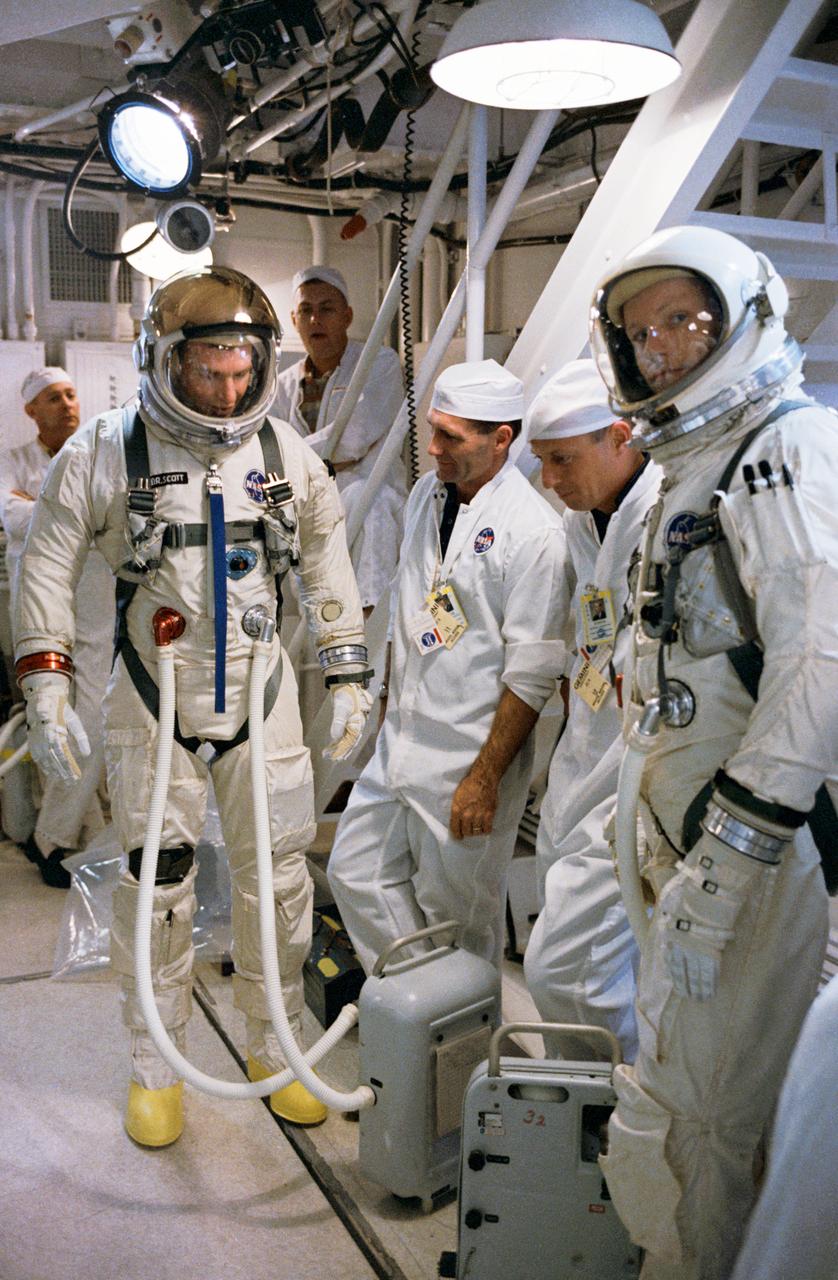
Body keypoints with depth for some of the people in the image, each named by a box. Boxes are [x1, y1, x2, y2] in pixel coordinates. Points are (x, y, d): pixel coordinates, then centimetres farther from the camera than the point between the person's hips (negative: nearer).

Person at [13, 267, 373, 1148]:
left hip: (261, 696, 2)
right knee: (156, 883, 5)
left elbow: (328, 571, 11)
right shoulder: (105, 452, -6)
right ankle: (155, 1066, 26)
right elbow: (47, 561, -1)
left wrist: (347, 677, 9)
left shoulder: (288, 456, 2)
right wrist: (46, 685, -6)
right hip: (153, 702, -2)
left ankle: (274, 1048, 30)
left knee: (277, 876, 8)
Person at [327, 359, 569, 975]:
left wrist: (485, 779, -17)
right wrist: (389, 710, 17)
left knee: (459, 914, 7)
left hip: (471, 756, -7)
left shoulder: (535, 530, -17)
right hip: (400, 741, 8)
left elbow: (532, 674, -17)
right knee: (356, 871, 15)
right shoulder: (427, 494, 6)